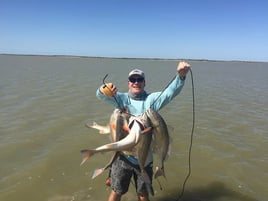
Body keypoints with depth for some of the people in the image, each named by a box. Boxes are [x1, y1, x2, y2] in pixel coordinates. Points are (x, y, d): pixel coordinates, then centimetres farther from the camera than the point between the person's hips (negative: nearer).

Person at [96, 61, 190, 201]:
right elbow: (100, 95, -14)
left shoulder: (151, 99, -1)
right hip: (123, 156, 0)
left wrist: (181, 75, -34)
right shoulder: (121, 98, 0)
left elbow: (171, 92, -15)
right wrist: (104, 91, -39)